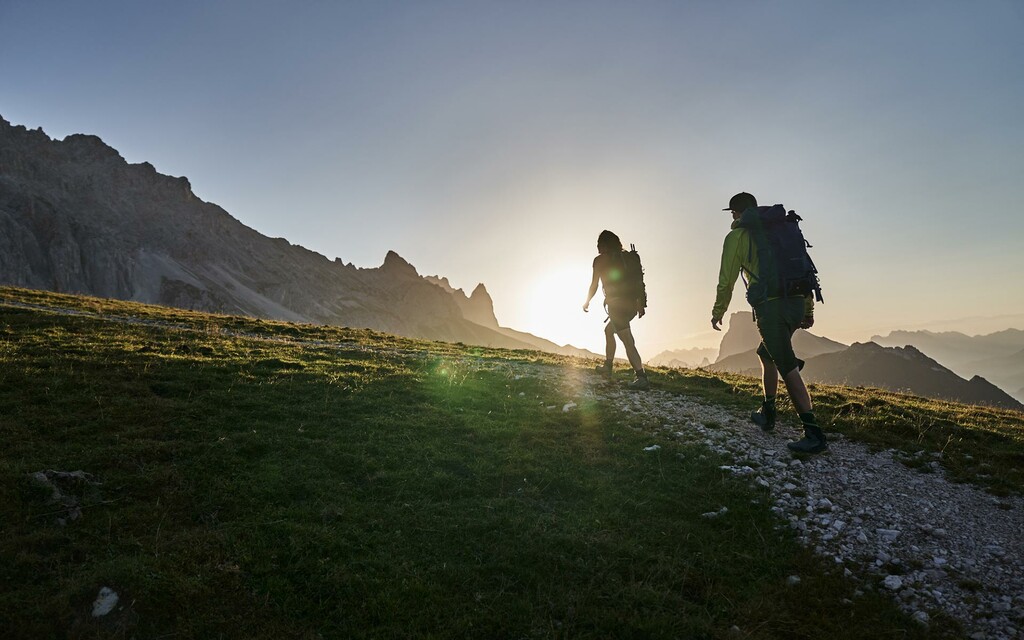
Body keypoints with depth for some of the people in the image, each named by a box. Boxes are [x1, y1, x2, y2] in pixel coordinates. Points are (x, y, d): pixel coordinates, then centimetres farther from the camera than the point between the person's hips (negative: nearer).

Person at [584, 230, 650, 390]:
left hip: (616, 304, -7)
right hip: (631, 304, 7)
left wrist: (587, 302, 21)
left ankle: (642, 378, -22)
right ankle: (607, 366, 35)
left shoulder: (600, 260, 1)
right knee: (608, 330, 27)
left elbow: (594, 285, 4)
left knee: (628, 342, -12)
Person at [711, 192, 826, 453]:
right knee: (766, 353, 24)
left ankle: (813, 433, -9)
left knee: (788, 369, -8)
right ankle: (767, 413, 28)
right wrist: (808, 310, 23)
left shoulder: (737, 236, 3)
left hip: (770, 307, -7)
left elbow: (727, 280, 2)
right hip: (797, 303, 7)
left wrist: (718, 312, 15)